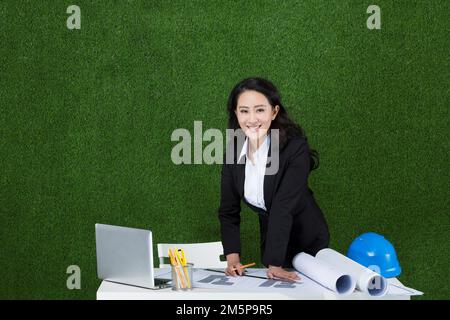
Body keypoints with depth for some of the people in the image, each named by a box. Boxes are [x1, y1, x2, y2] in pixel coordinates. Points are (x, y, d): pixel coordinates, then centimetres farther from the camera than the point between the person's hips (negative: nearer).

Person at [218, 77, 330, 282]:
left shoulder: (295, 148, -25)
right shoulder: (233, 151, -8)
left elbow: (284, 207, -30)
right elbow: (228, 211, -7)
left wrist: (275, 264, -34)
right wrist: (233, 259, -19)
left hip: (307, 243, -5)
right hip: (271, 241, 5)